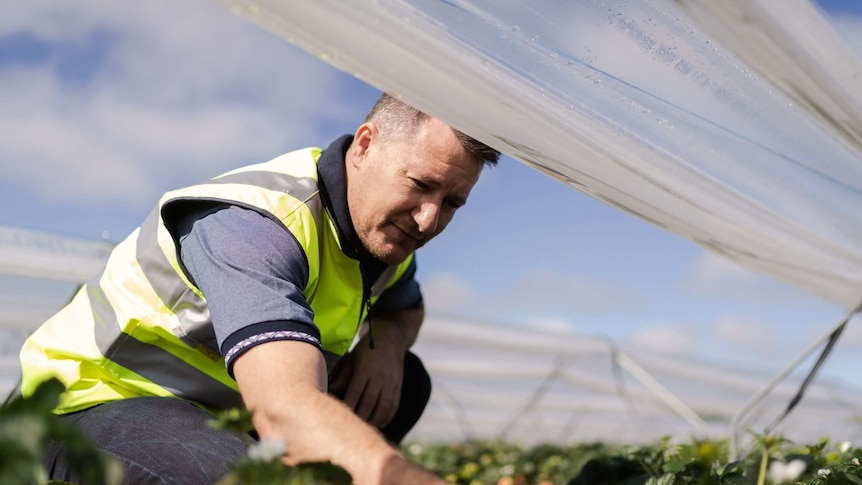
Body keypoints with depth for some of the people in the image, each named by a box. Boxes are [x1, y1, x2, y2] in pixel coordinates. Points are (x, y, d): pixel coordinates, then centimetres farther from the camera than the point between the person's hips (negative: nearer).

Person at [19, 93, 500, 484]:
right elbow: (285, 411, -47)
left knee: (405, 381, 5)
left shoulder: (386, 224, -2)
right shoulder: (254, 223, -31)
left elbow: (405, 308, 20)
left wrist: (387, 343, -6)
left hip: (214, 406, 9)